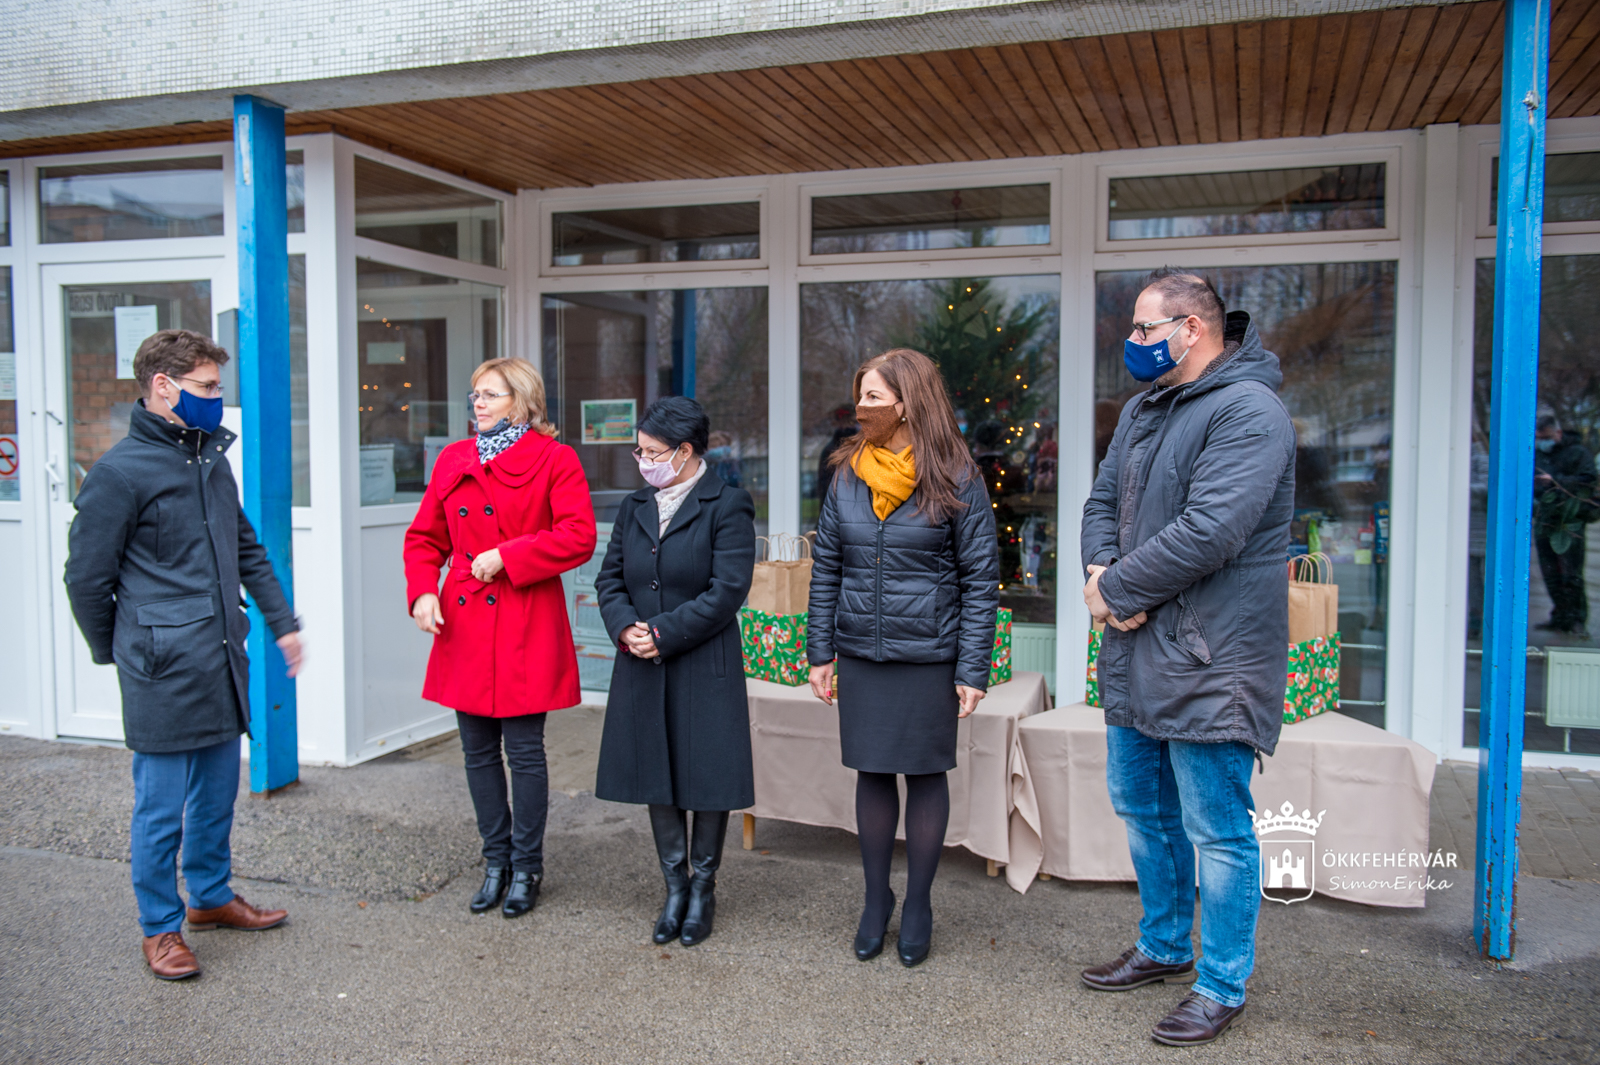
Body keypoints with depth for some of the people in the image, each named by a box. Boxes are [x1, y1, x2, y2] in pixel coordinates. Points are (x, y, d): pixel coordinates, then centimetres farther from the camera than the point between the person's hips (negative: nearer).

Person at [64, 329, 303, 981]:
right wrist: (115, 653, 5)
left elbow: (247, 551, 20)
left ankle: (211, 896, 36)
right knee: (162, 807, 5)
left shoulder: (212, 458, 11)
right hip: (164, 672, -7)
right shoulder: (120, 472, -12)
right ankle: (161, 928, 21)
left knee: (218, 793, 18)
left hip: (222, 660, 7)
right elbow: (88, 577, -6)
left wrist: (282, 622, 17)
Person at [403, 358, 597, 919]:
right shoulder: (452, 460, 12)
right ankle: (496, 861, 27)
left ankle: (526, 867, 18)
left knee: (524, 751, 1)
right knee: (478, 750, 12)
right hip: (464, 625, 5)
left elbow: (578, 537, -13)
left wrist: (506, 557, -17)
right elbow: (425, 537, 15)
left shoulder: (554, 460, -3)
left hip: (525, 627, -5)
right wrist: (422, 592, -2)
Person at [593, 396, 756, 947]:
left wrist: (663, 633, -17)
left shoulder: (728, 506, -8)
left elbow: (727, 591, -15)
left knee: (707, 774, 5)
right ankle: (675, 886, 26)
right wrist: (626, 628, -10)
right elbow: (610, 579, 10)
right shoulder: (634, 507, 10)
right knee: (656, 774, 11)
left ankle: (703, 887, 23)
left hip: (705, 667, -5)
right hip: (642, 668, 5)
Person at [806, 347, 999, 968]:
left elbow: (980, 579, -6)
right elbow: (825, 567, 8)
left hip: (928, 655, -3)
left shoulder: (955, 480, -8)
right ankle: (876, 898, 28)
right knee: (871, 771, 11)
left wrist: (972, 668, -10)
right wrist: (820, 651, 5)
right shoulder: (847, 475, 4)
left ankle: (918, 903, 25)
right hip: (861, 653, 3)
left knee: (926, 773, 8)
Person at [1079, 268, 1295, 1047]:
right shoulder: (1143, 410, 14)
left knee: (1217, 829, 3)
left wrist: (1115, 590, -17)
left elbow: (1208, 531, -26)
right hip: (1138, 653, 10)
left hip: (1208, 661, -9)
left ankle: (1222, 986, 20)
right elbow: (1103, 501, 13)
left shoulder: (1248, 411, -17)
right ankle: (1163, 946, 39)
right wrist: (1102, 569, -8)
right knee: (1142, 808, 21)